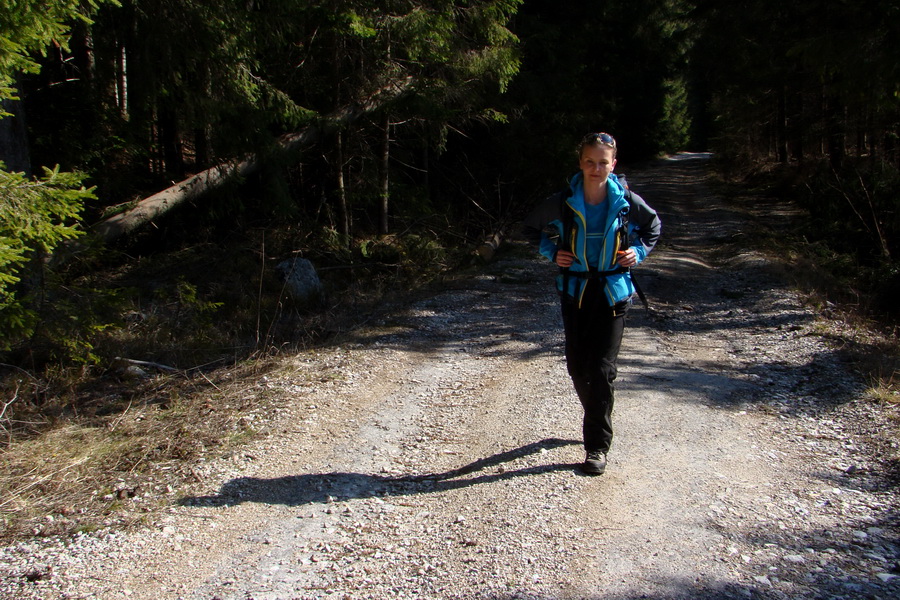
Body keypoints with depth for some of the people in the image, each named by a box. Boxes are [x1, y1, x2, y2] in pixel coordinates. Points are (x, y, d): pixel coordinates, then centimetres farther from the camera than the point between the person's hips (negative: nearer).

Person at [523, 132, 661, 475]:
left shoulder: (628, 202, -6)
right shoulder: (563, 203, -7)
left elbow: (653, 227, 15)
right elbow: (532, 228, 10)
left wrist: (639, 251, -1)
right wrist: (552, 252, -3)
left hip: (613, 294, -1)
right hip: (575, 292, 2)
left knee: (601, 369, -7)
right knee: (577, 366, 7)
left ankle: (597, 446, 4)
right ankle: (597, 420, 35)